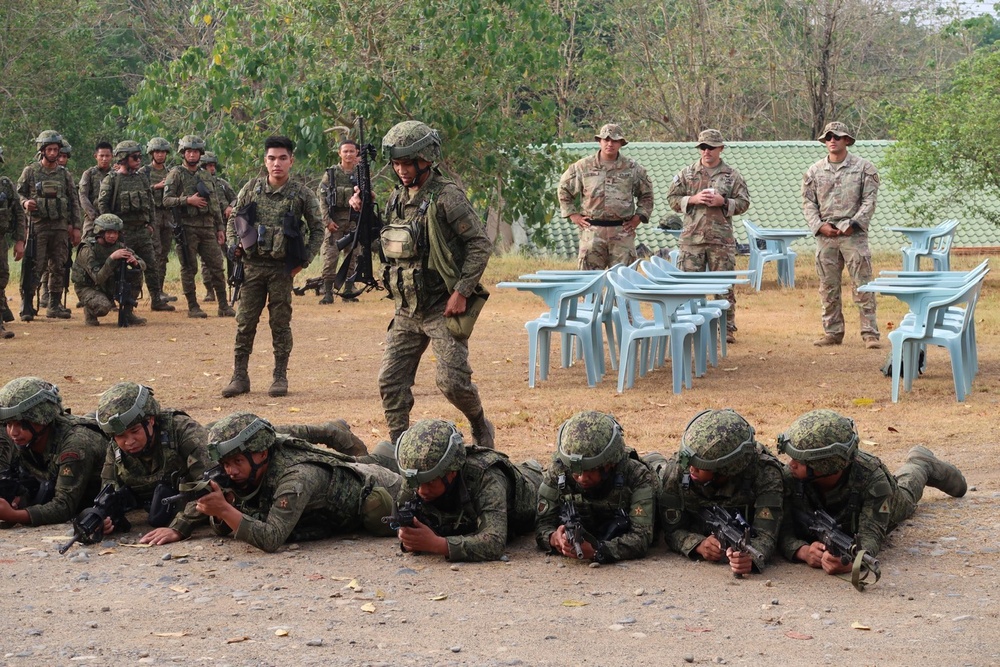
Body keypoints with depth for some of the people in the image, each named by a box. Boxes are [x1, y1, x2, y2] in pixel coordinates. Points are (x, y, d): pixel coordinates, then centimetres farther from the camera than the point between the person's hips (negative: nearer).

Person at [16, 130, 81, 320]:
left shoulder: (64, 174, 11)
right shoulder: (30, 171, 3)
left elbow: (74, 202, 12)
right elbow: (18, 193, 5)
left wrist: (76, 227, 7)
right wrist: (25, 203, -18)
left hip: (60, 226, 4)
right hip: (38, 225, -3)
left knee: (58, 267, 5)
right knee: (35, 267, -7)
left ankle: (54, 306, 13)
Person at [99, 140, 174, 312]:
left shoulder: (142, 178, 12)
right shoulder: (111, 180, -4)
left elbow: (150, 202, 18)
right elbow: (102, 204, -8)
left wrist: (150, 224, 11)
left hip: (143, 230, 5)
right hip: (124, 232, -5)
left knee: (151, 266, 3)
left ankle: (157, 300, 8)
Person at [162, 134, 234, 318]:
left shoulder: (207, 176, 17)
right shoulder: (176, 174, 0)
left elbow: (216, 204, 19)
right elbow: (167, 200, -7)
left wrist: (220, 228, 13)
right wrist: (188, 200, -19)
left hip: (208, 227, 5)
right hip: (187, 227, -5)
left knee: (216, 266, 2)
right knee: (189, 269, -1)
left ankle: (224, 306, 6)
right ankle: (193, 307, 5)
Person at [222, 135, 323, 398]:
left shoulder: (302, 194, -3)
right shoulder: (251, 188, 3)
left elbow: (317, 229, 4)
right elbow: (233, 219, 14)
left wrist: (304, 259, -4)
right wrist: (235, 245, 0)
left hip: (282, 268, -2)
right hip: (253, 265, 2)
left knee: (280, 323, 4)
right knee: (245, 322, 4)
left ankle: (280, 377, 13)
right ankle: (239, 376, 11)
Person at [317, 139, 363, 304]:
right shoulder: (331, 174, 4)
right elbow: (321, 198, 0)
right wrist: (327, 220, -10)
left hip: (355, 221, 2)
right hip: (335, 221, -2)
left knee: (352, 258, 6)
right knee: (330, 257, -7)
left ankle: (349, 291, 13)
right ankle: (327, 293, -5)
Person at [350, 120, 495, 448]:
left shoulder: (446, 196, -12)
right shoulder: (397, 197, 10)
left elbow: (481, 244, -13)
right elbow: (386, 244, 21)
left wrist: (462, 292, -18)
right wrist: (363, 213, 5)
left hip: (443, 308, -7)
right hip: (407, 310, 7)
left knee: (452, 381, -9)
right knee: (391, 381, 3)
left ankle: (480, 427, 19)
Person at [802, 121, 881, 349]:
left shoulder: (864, 168, 2)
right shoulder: (815, 171, 11)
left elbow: (869, 200, -2)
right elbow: (808, 202, 10)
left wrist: (853, 224, -13)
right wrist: (820, 225, -5)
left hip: (853, 235, -3)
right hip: (825, 236, 3)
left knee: (862, 286, -6)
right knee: (828, 288, 7)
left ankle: (870, 333, -5)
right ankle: (832, 332, 14)